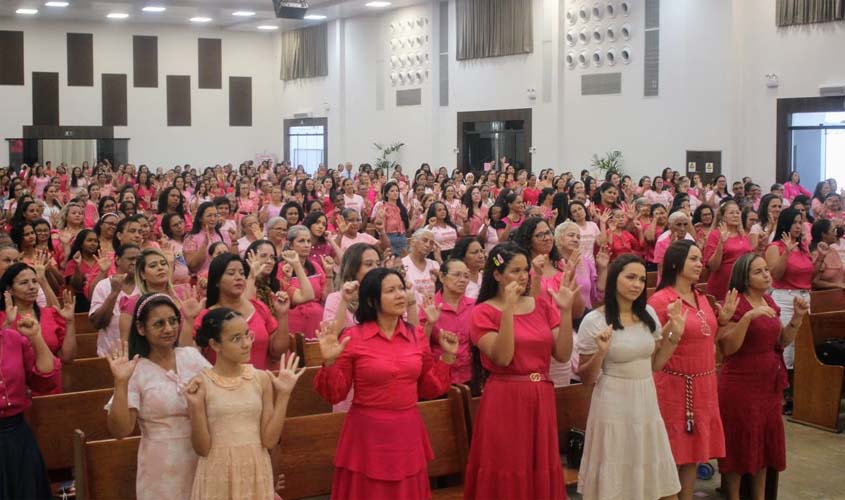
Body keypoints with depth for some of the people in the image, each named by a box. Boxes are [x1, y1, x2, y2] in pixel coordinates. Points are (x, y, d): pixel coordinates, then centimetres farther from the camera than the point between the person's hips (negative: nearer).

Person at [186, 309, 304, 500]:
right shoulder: (200, 384, -7)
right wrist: (195, 407, -20)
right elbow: (202, 449, -8)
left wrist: (283, 394, -9)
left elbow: (269, 440, -6)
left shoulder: (262, 379, -2)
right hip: (218, 476, -2)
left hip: (256, 471, 2)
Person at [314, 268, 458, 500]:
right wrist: (330, 362, -21)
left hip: (408, 432, 4)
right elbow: (335, 394, -6)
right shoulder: (352, 337, -8)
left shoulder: (417, 336, 5)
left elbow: (430, 388, 10)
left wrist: (447, 357, 2)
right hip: (367, 433, -4)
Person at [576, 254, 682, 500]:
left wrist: (670, 333, 4)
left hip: (647, 402, 5)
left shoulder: (648, 314, 4)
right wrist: (601, 353, -23)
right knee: (615, 480, 5)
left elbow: (654, 362, 14)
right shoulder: (594, 320, -11)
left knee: (652, 474, 12)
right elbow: (586, 378, -7)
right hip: (614, 406, -5)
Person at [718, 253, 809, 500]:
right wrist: (748, 316, -30)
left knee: (765, 442, 15)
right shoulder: (735, 304, -15)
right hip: (740, 385, -8)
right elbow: (728, 348, -21)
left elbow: (782, 342, 14)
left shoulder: (769, 302, 9)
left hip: (769, 384, 8)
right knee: (739, 444, 3)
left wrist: (797, 317, 0)